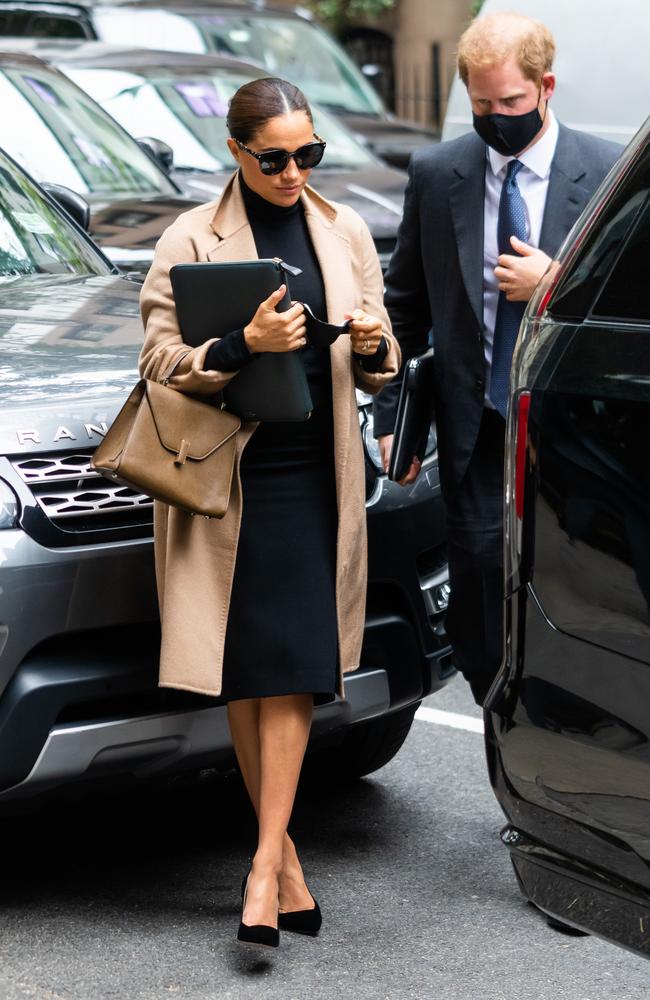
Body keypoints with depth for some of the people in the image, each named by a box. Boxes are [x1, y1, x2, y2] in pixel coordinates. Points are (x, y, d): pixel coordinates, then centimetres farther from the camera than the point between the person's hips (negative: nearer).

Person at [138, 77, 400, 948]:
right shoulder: (192, 239, -1)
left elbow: (379, 372, 15)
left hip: (314, 477, 2)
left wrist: (373, 346, -9)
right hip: (228, 476, -2)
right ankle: (286, 855, 13)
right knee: (244, 668, 1)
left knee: (294, 665, -6)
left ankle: (266, 865, -6)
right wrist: (243, 345, -22)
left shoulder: (345, 233, 10)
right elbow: (159, 361, -6)